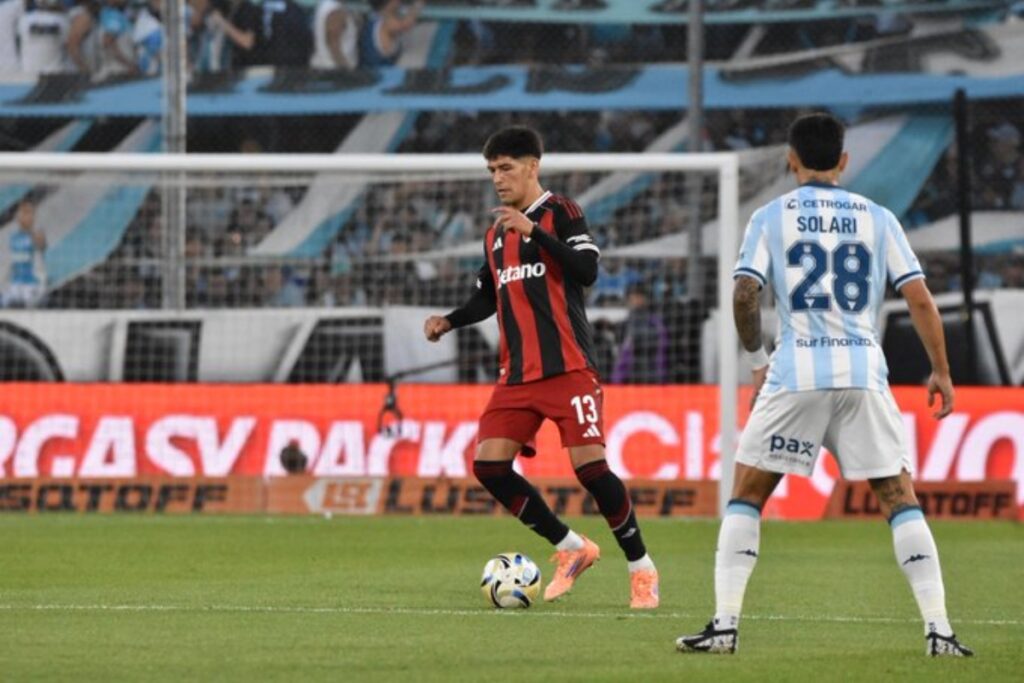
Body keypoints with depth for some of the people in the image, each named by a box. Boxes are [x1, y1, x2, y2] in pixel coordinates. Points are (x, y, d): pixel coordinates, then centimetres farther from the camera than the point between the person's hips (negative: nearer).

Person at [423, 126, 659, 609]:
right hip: (517, 374, 7)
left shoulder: (560, 214, -4)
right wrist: (448, 321, 10)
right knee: (489, 465, -5)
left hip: (567, 368, -7)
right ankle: (571, 548, 9)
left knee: (590, 466, -13)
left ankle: (641, 569, 3)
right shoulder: (495, 234, 17)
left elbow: (587, 270, -19)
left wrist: (534, 231, -25)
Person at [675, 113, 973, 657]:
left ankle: (724, 625, 1)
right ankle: (938, 628, -2)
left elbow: (744, 296, -3)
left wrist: (756, 359, 13)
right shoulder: (877, 218, 9)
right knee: (899, 497, 7)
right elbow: (919, 298, 5)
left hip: (796, 373, -1)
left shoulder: (770, 218, 6)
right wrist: (940, 372, 14)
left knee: (746, 495, 10)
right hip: (864, 373, 1)